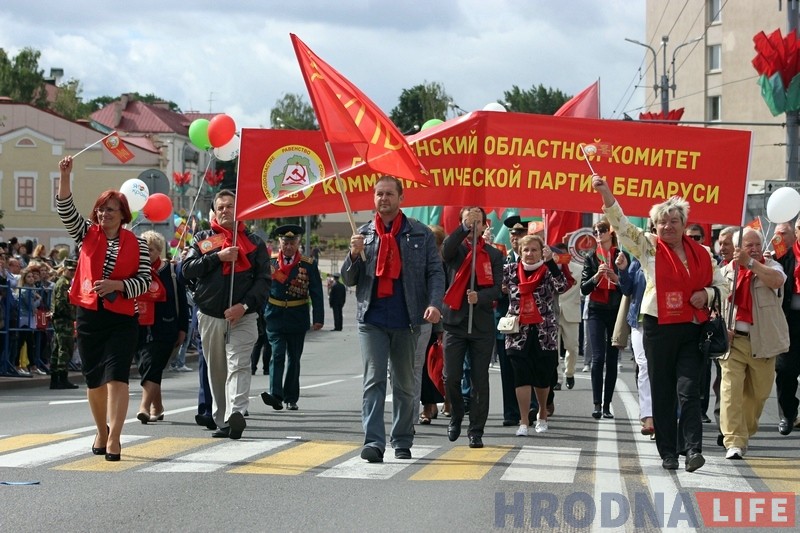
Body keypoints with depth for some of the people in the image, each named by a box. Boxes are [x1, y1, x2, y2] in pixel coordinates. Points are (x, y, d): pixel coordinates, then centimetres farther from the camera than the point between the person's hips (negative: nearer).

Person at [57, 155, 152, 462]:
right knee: (94, 379, 9)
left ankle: (114, 438, -17)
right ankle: (102, 432, 26)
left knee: (116, 376, -13)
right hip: (88, 315, 3)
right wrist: (65, 176, -16)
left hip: (122, 319, -3)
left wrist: (116, 285, -17)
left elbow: (144, 281, -2)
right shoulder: (86, 235, 7)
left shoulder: (137, 245, 2)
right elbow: (66, 210, -4)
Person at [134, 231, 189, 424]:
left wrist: (182, 329, 0)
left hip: (164, 330, -4)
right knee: (146, 367, 8)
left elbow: (182, 302, 5)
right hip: (140, 329, 4)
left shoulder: (171, 272, 3)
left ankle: (145, 407, -23)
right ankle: (157, 408, 20)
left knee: (152, 366, -15)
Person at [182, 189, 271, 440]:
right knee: (216, 371, 7)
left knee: (238, 366, -18)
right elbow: (187, 269, 1)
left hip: (242, 317, -2)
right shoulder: (202, 239, 13)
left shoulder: (254, 242, 9)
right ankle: (222, 421, 14)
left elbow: (264, 280, 3)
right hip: (209, 317, 3)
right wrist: (217, 257, -11)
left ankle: (236, 413, -33)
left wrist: (245, 305, -11)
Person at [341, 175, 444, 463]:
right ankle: (374, 442, -14)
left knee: (405, 384, 9)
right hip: (372, 320, 0)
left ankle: (403, 442, 19)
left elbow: (435, 272, 1)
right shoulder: (364, 234, 9)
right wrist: (355, 255, -9)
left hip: (407, 320, 0)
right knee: (373, 381, -9)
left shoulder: (421, 234, 5)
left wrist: (434, 303, -15)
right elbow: (348, 279, 11)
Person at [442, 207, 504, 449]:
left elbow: (497, 288, -2)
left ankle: (476, 432, 9)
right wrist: (464, 228, -29)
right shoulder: (456, 249, 7)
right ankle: (456, 416, 25)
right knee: (451, 378, -2)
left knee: (480, 381, 1)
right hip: (454, 320, 0)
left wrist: (480, 296, -22)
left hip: (482, 325, 0)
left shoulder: (494, 255, 9)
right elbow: (446, 248, -18)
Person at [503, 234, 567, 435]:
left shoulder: (549, 271, -1)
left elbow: (562, 287, -19)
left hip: (544, 334, -1)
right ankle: (524, 421, -3)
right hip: (518, 333, 1)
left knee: (542, 377, 10)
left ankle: (542, 413, 34)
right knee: (521, 377, -7)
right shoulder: (511, 270, 7)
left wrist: (550, 261, -24)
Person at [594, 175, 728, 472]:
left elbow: (722, 286, 16)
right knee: (662, 391, 3)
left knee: (688, 389, -9)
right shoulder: (649, 247, 4)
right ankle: (668, 453, 7)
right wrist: (605, 194, -20)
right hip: (659, 328, -1)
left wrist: (706, 294, -6)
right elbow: (622, 225, -7)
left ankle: (692, 448, -13)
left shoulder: (702, 253, 9)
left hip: (693, 329, 1)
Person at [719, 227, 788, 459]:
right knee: (731, 389, -14)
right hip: (733, 339, -1)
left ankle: (744, 433, 29)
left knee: (759, 392, 9)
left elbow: (777, 280, -19)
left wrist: (750, 263, -25)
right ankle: (734, 442, -17)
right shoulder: (726, 271, 8)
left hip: (762, 342, 1)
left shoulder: (770, 266, 5)